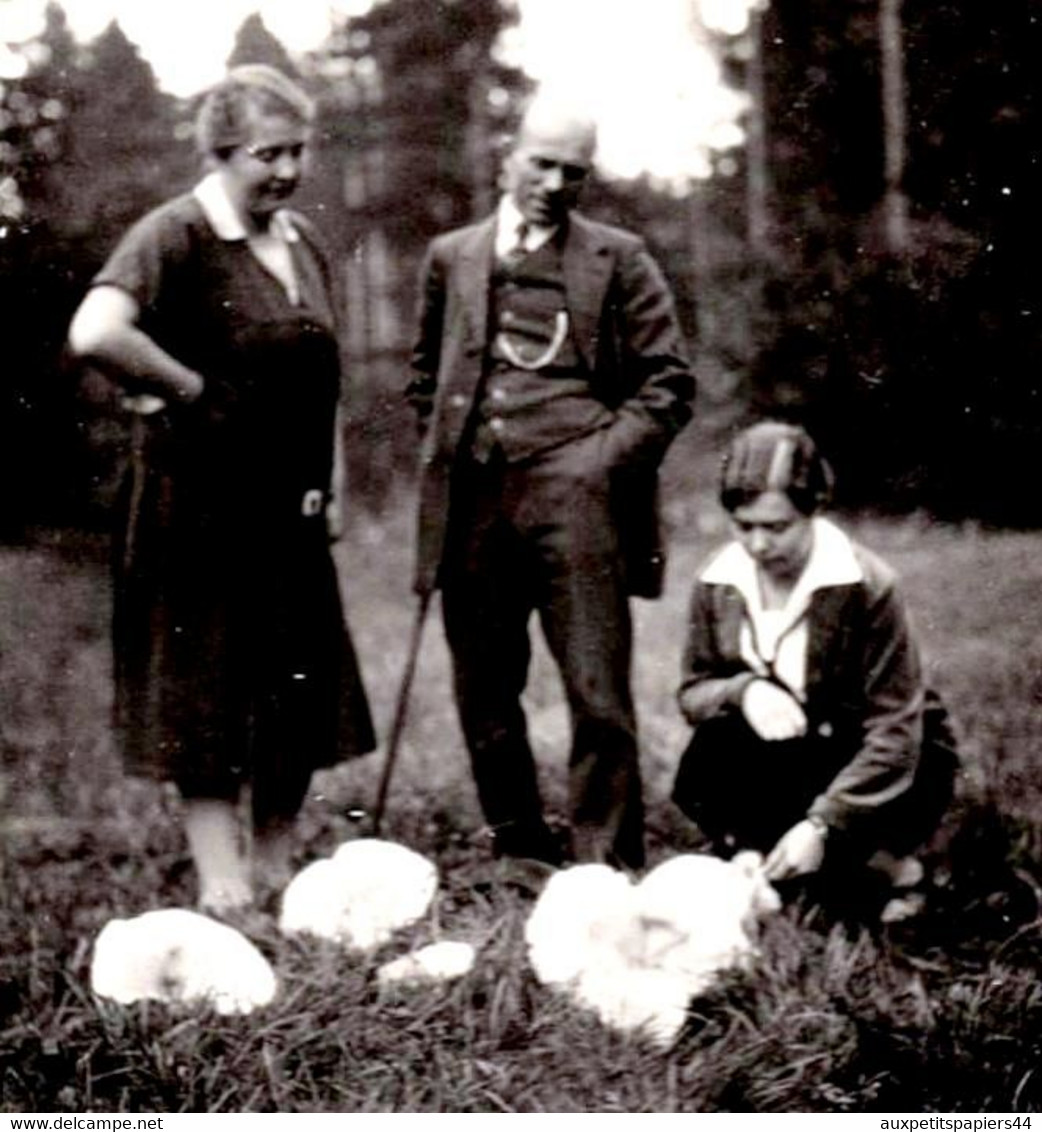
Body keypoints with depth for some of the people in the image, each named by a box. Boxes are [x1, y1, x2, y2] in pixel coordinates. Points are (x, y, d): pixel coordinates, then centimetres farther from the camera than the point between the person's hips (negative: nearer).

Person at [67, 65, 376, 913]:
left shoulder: (303, 244, 13)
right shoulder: (176, 235, -11)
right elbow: (96, 335, -28)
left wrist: (331, 484, 13)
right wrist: (191, 389, -17)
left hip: (290, 509, 7)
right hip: (203, 505, -7)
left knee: (303, 694, 11)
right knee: (207, 697, 0)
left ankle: (276, 871, 25)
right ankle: (223, 889, 7)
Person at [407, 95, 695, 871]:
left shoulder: (619, 260, 8)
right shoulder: (452, 257, 16)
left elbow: (668, 385, 5)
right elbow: (426, 375, 26)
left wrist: (604, 457, -6)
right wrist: (448, 446, 11)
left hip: (572, 496, -3)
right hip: (472, 502, 3)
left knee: (598, 696, -7)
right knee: (484, 696, 9)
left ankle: (609, 867, 0)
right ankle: (518, 851, 23)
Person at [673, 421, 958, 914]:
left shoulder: (868, 587, -21)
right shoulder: (717, 583, -7)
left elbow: (894, 732, -22)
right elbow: (692, 691, -1)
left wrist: (821, 825, -32)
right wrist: (742, 690, -26)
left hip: (880, 767, -4)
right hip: (785, 754, 4)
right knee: (700, 781, -26)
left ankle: (882, 860, 0)